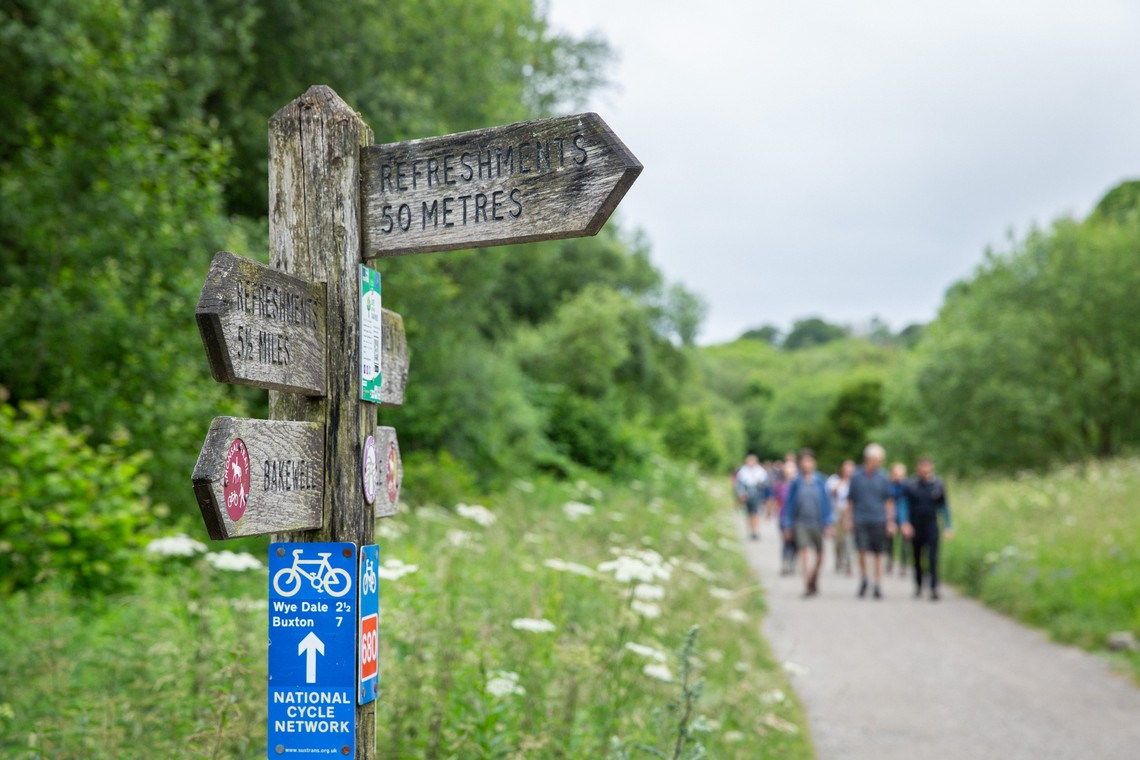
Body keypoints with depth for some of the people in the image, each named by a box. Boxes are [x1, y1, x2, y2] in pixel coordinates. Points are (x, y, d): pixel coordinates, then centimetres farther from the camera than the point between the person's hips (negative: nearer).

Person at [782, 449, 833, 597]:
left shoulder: (820, 481, 1)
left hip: (817, 522, 1)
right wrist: (787, 525, 3)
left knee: (819, 555, 10)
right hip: (801, 522, -1)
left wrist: (828, 524, -1)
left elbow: (826, 502, 4)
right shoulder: (796, 482, 0)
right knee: (804, 553, -12)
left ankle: (814, 580, 34)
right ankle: (807, 585, -9)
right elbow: (789, 503, 5)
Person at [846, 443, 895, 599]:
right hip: (861, 520, -1)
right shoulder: (856, 476, 3)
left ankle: (878, 585, 12)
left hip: (878, 520, 1)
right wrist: (849, 519, 6)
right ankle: (863, 579, 13)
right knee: (862, 551, -10)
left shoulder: (883, 478, 4)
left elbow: (888, 501, 9)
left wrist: (890, 522, 6)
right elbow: (850, 500, 9)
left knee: (878, 554, 4)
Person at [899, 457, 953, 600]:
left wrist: (947, 527, 7)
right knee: (917, 558, 10)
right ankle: (918, 587, 24)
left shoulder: (938, 485, 0)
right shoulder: (910, 485, -3)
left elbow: (944, 506, 9)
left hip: (931, 525, -1)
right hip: (915, 527, 1)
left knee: (933, 557, -12)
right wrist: (904, 523, -11)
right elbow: (904, 505, 1)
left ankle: (934, 588, -14)